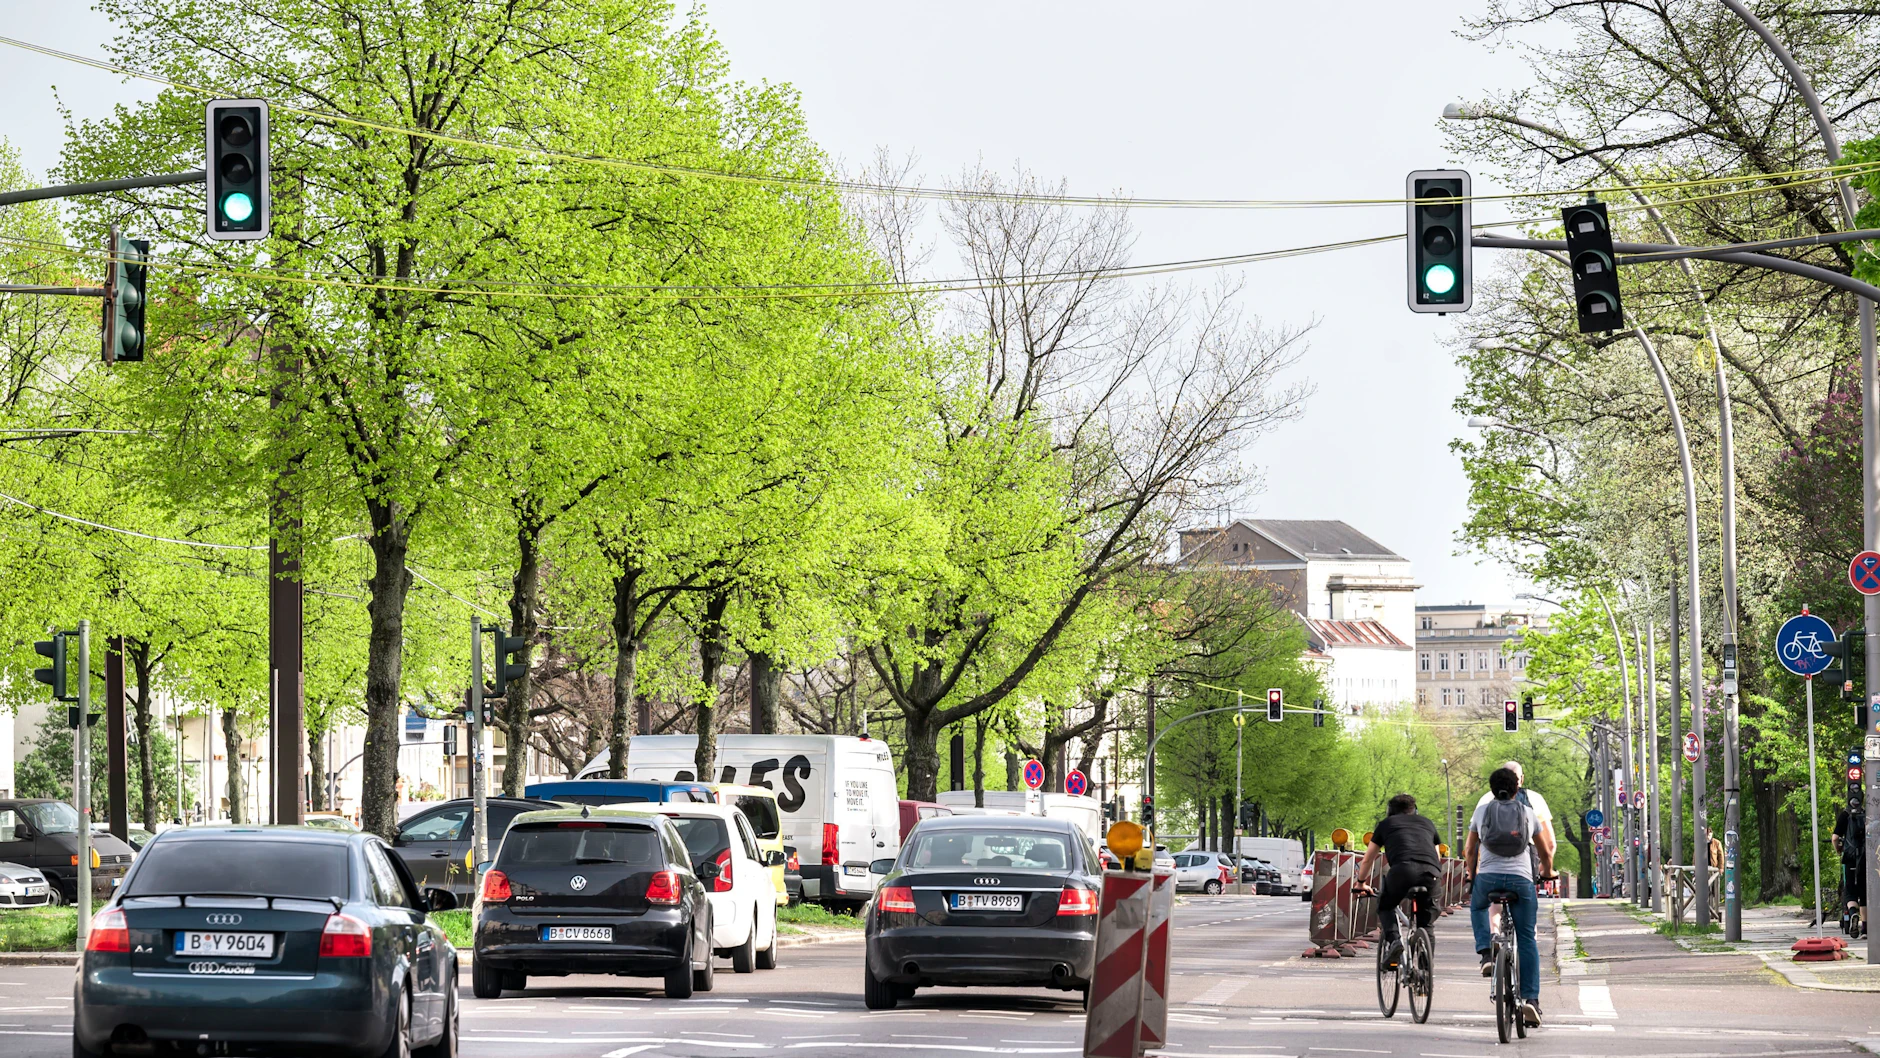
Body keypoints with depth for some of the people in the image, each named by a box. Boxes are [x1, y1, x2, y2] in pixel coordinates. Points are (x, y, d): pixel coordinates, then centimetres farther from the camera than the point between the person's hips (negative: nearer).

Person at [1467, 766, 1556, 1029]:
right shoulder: (1528, 813, 14)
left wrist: (1472, 878, 38)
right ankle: (1530, 999, -4)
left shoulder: (1482, 811, 14)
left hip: (1487, 877, 0)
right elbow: (1545, 852, 22)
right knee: (1526, 939, 6)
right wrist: (1547, 872, 44)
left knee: (1477, 908, 34)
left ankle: (1486, 953, 11)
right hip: (1521, 879, 0)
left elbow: (1470, 851, 21)